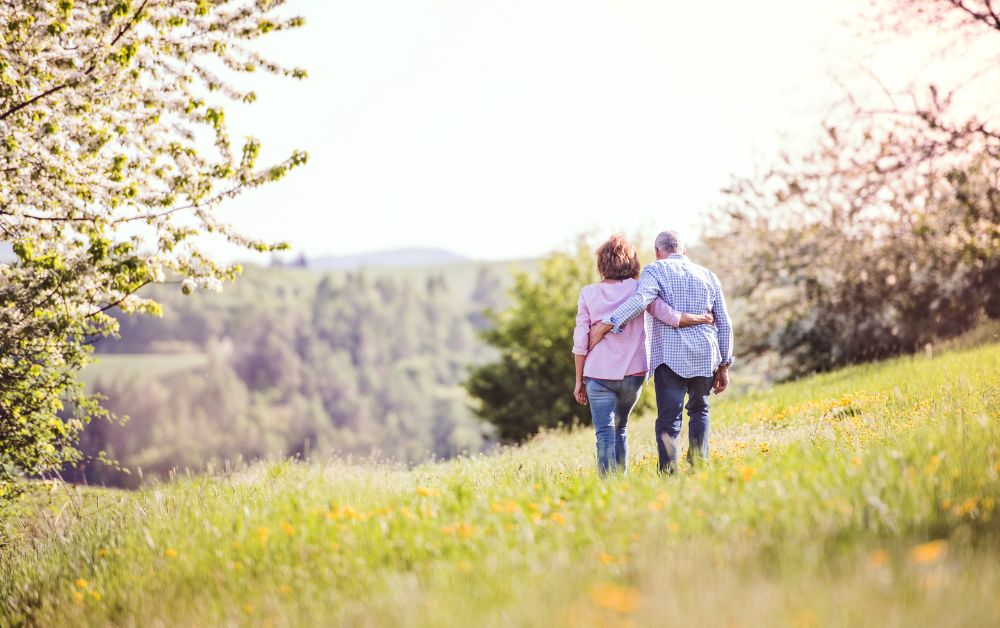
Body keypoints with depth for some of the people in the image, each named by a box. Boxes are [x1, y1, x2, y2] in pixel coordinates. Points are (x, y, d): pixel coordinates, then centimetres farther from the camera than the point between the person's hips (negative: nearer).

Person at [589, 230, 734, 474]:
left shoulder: (655, 270, 2)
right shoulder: (708, 275, 16)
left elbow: (641, 298, -20)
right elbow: (724, 324, 16)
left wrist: (605, 324, -20)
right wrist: (724, 365, 22)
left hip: (670, 356, -4)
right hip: (705, 355, 4)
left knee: (668, 419, -5)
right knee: (699, 411, 22)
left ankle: (669, 474, -17)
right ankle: (698, 467, 13)